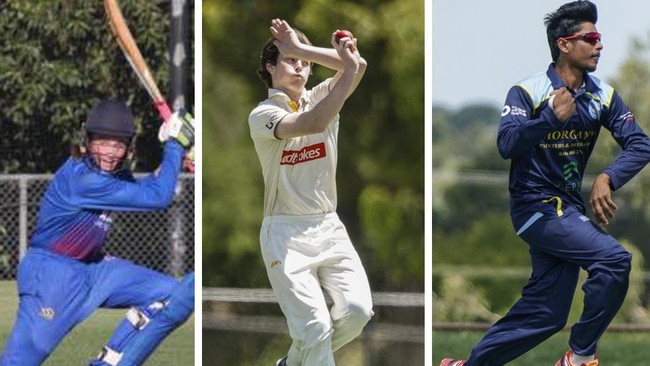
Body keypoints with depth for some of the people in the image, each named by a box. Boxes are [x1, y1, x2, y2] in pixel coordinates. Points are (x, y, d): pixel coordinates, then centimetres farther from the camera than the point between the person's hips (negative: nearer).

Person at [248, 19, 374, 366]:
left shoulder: (321, 96, 10)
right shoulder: (262, 115, -5)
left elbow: (358, 65, -10)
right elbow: (313, 123, -25)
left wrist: (302, 49, -15)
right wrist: (349, 71, -28)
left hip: (329, 229, 5)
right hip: (286, 234, -5)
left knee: (358, 310, -12)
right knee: (315, 325, -16)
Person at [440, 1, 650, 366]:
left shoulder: (604, 96, 1)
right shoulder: (528, 91, -13)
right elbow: (507, 144, -26)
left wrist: (608, 178, -24)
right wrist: (552, 117, -38)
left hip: (569, 206, 6)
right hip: (536, 204, -6)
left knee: (545, 312, 4)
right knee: (614, 259, -23)